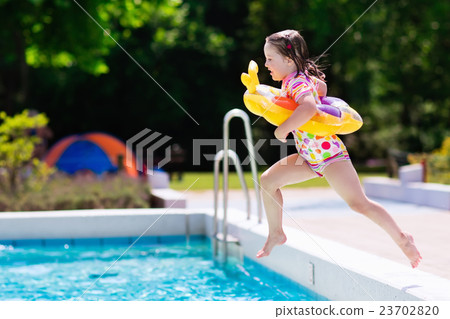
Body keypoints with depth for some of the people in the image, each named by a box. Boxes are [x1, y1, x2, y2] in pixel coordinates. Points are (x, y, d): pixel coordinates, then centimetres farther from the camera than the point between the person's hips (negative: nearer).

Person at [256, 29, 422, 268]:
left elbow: (308, 108, -44)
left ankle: (402, 239, -1)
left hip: (329, 153, -10)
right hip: (310, 157, 10)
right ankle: (276, 233, 20)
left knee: (359, 204, -13)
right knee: (268, 180, 7)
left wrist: (282, 130, -34)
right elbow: (322, 87, 27)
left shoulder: (296, 83, -23)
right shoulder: (302, 77, 6)